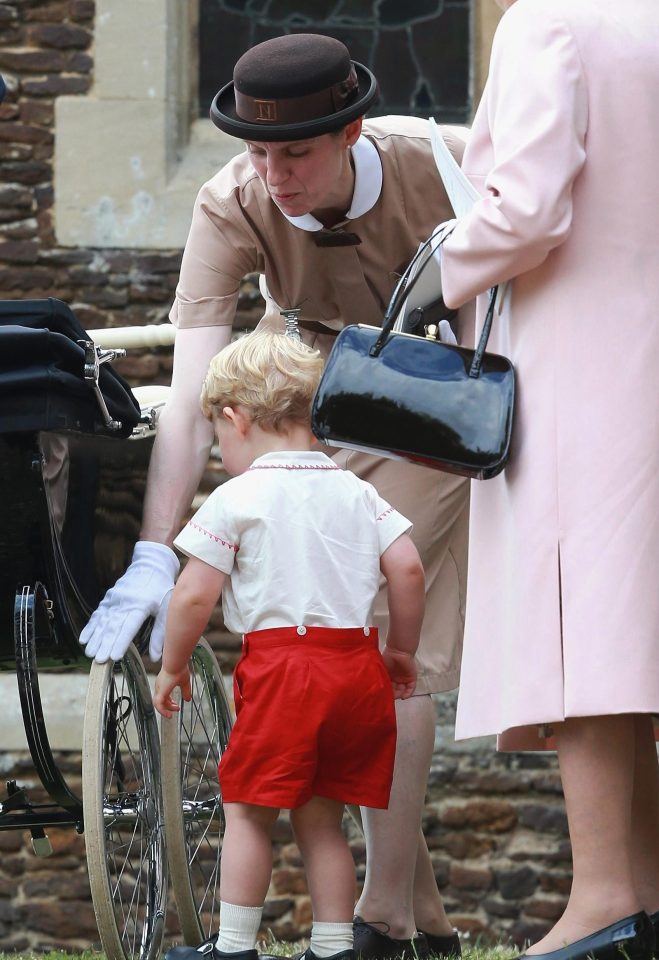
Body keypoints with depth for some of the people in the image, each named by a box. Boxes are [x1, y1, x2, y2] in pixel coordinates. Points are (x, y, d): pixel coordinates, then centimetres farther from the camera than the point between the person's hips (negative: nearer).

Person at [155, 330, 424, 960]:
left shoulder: (236, 499, -3)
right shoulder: (355, 493, 11)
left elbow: (194, 597, -6)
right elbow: (407, 568, 5)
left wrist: (171, 668, 8)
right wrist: (401, 650, 18)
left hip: (281, 668, -5)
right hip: (358, 670, 5)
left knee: (248, 812, 4)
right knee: (319, 818, 12)